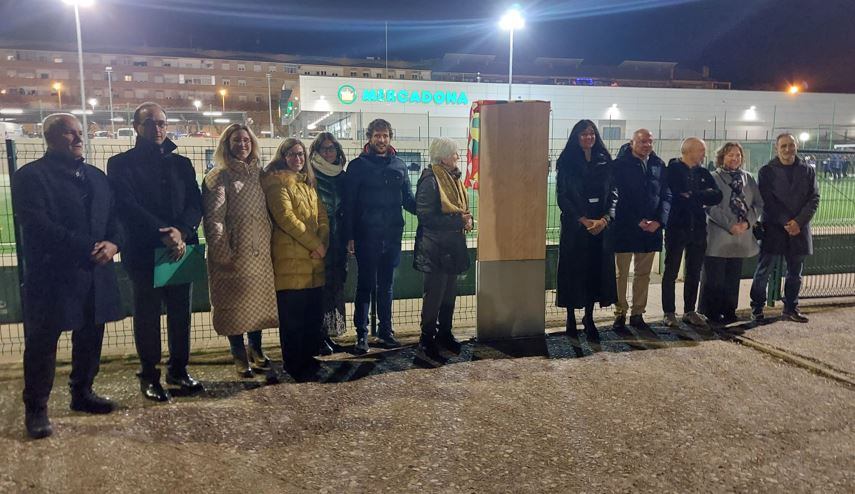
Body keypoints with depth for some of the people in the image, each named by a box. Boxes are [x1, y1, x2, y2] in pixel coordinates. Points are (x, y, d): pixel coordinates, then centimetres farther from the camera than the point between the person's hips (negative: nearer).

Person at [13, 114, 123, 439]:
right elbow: (38, 225, -16)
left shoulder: (96, 176, 15)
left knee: (90, 339, 15)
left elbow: (114, 217, 11)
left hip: (95, 274, 6)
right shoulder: (31, 176, -5)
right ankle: (36, 409, 15)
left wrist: (112, 244, -11)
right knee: (42, 343, 3)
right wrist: (87, 248, -20)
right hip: (52, 275, -6)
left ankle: (82, 394, 32)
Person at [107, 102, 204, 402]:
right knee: (147, 315, 5)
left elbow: (196, 203, 4)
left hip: (180, 249, 4)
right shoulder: (121, 164, 3)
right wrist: (164, 234, -20)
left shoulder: (181, 163, 14)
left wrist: (181, 233, -15)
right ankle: (149, 376, 15)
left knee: (180, 314, 9)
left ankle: (178, 370, 22)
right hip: (143, 251, -3)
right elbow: (128, 207, -10)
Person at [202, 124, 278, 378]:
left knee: (258, 299, 10)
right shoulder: (219, 176, -4)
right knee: (236, 302, 2)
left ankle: (255, 349, 24)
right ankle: (240, 355, 13)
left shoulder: (258, 174, 13)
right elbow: (214, 218, -11)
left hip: (260, 252, 5)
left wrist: (272, 241, 10)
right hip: (235, 253, -5)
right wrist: (223, 253, -18)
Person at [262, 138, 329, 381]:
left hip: (314, 259, 7)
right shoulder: (277, 182, -3)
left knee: (314, 313, 10)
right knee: (292, 316, -1)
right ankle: (294, 365, 10)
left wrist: (322, 244, -5)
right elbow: (285, 217, -14)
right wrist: (314, 244, -14)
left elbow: (322, 217, 13)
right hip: (290, 258, -7)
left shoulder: (308, 183, 21)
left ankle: (308, 358, 24)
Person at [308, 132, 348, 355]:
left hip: (336, 241, 6)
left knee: (335, 285, 8)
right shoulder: (311, 174, -4)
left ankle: (328, 333, 18)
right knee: (319, 286, -5)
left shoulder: (341, 176, 14)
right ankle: (317, 337, 3)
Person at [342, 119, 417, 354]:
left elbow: (409, 200, 12)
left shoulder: (399, 166, 10)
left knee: (386, 286, 12)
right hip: (366, 236, -3)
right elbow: (349, 203, -3)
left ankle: (386, 331, 22)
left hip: (392, 237, 3)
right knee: (365, 286, 2)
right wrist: (349, 236, -10)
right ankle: (362, 334, 9)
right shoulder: (358, 165, 0)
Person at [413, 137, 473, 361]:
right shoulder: (430, 181, -15)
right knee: (434, 295, -2)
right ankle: (427, 339, 11)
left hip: (453, 246, 8)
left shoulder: (453, 178, 11)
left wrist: (467, 219, -3)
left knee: (449, 294, 15)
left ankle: (444, 334, 28)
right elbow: (426, 216, -20)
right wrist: (458, 219, -20)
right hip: (435, 248, -8)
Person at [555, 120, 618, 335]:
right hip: (574, 226, -3)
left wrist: (605, 218, -11)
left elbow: (613, 194, 5)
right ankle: (571, 318, 13)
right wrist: (584, 220, -14)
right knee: (573, 270, 1)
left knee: (596, 270, 5)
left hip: (602, 226, 3)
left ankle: (589, 317, 18)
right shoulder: (566, 162, 0)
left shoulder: (605, 162, 8)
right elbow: (563, 196, -6)